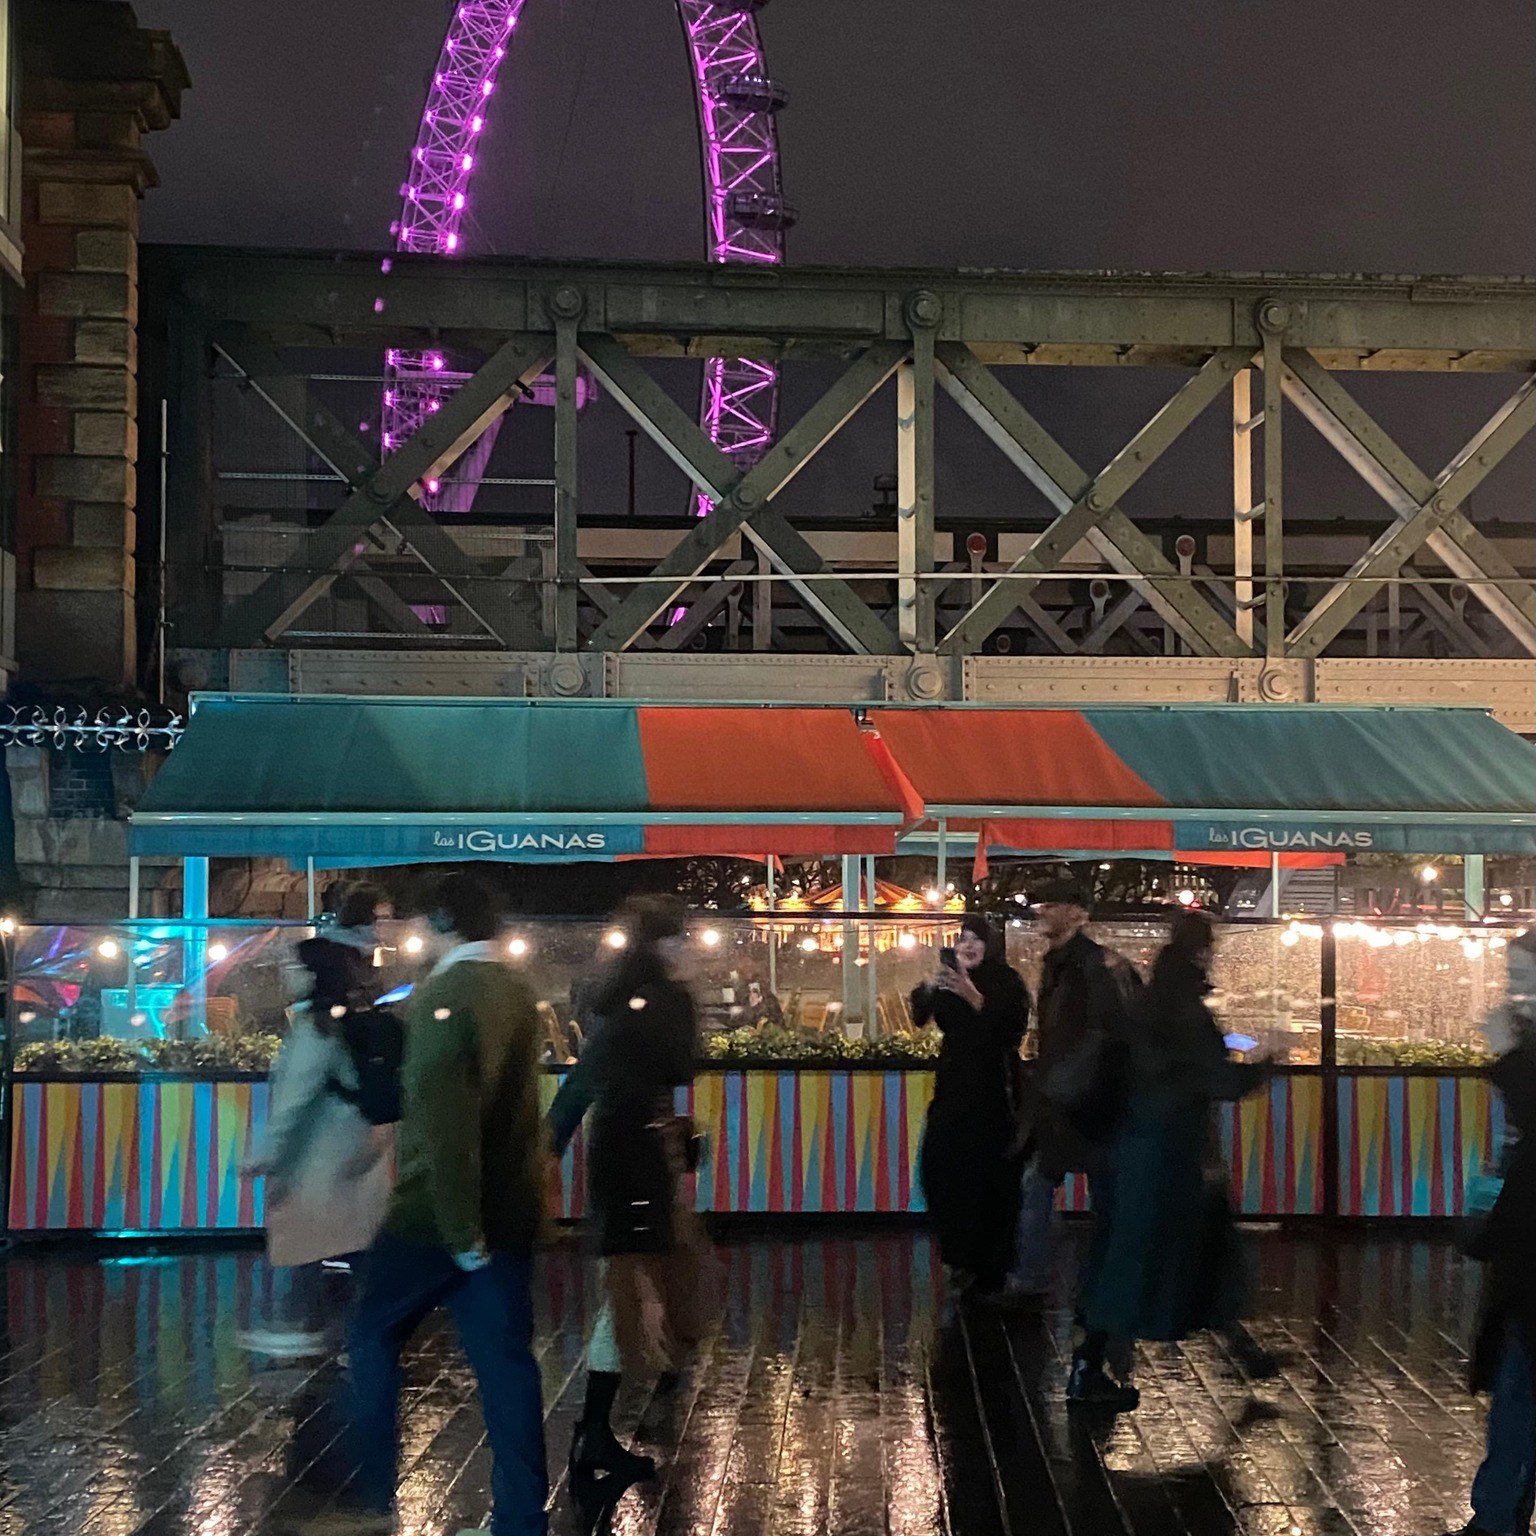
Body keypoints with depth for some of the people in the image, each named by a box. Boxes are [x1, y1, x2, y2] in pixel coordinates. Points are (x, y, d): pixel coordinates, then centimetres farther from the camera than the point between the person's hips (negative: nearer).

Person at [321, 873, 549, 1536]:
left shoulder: (441, 996, -14)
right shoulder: (517, 992, 9)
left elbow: (442, 1122, -22)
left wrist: (458, 1228, -20)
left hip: (440, 1210, -6)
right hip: (508, 1209, 7)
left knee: (374, 1336, 10)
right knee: (505, 1360, 6)